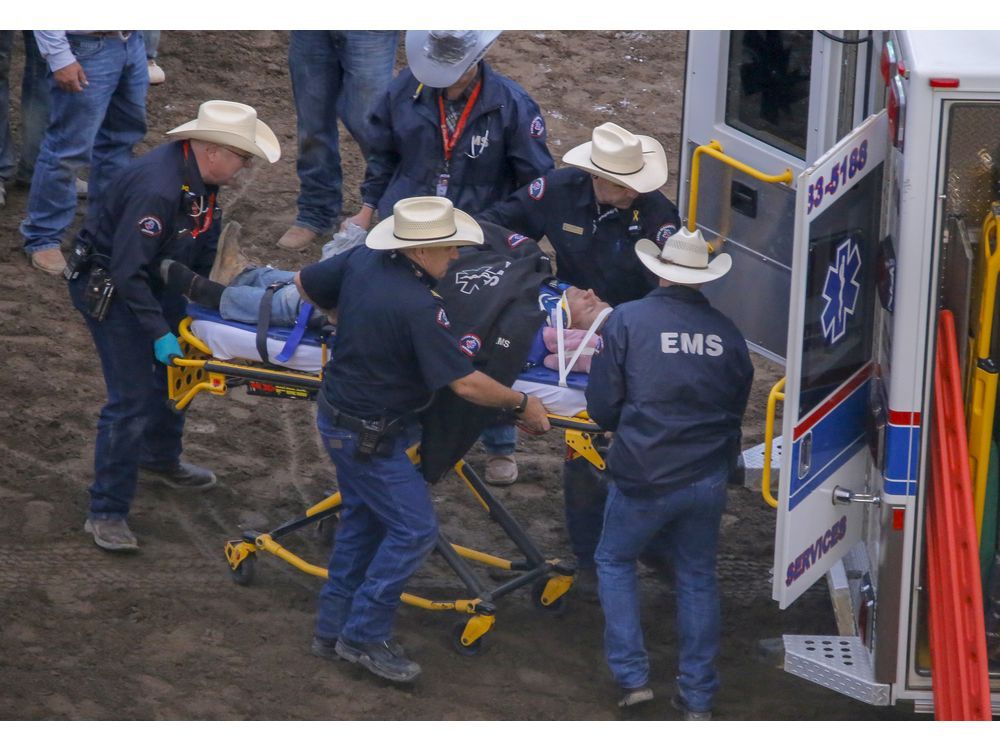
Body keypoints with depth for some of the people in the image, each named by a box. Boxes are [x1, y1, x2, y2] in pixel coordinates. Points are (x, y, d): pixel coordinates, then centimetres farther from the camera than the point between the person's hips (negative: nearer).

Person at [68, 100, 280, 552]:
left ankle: (159, 460, 49)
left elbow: (205, 247, 13)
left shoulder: (201, 178, -4)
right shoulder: (159, 188, -34)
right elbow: (128, 271, -33)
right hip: (107, 287, -10)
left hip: (155, 280, 10)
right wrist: (159, 332, -30)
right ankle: (105, 514, -2)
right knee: (131, 399, -11)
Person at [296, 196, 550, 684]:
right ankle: (364, 635, 6)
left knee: (363, 518, 21)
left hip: (339, 415, 9)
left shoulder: (362, 260, -7)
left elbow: (305, 284, 10)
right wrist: (521, 405, -10)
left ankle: (334, 628, 30)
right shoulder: (418, 308, -30)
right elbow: (465, 384, -26)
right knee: (414, 529, -1)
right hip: (370, 435, -9)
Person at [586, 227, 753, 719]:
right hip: (707, 480, 3)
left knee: (615, 561, 18)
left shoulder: (627, 321, -10)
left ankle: (632, 677, 12)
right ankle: (697, 697, 18)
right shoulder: (727, 333, 0)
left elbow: (602, 408, -7)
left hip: (643, 476, -3)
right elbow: (737, 413, 11)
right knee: (697, 578, 16)